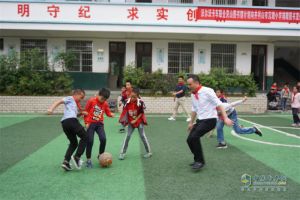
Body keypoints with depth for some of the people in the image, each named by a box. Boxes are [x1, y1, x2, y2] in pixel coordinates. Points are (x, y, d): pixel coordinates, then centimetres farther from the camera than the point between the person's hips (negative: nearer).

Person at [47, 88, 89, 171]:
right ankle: (77, 157, -8)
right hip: (71, 120, -9)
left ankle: (66, 162, 4)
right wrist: (51, 109, -16)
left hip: (64, 123, 9)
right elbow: (60, 101, -2)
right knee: (85, 137, -3)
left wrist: (81, 113, 13)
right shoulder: (70, 98, 11)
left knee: (73, 143, 14)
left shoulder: (75, 104, 34)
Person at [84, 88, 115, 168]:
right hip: (91, 123, -3)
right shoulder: (91, 101, -4)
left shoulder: (105, 104, 6)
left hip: (99, 124, 3)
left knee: (103, 139, -14)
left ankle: (100, 155, 12)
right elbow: (86, 111, 0)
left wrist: (111, 114, -8)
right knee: (90, 141, -6)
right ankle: (88, 160, 10)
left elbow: (108, 112, 16)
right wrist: (86, 122, -5)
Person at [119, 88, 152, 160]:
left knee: (142, 135, -1)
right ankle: (122, 153, 5)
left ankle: (149, 152, 13)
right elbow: (125, 111, -1)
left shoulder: (140, 102, -21)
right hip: (131, 122, 2)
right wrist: (125, 121, 2)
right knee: (127, 136, -3)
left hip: (139, 121, -2)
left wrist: (135, 120, -14)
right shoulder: (127, 102, -15)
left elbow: (141, 113, -11)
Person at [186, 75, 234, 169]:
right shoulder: (193, 94, 8)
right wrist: (191, 123, 27)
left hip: (209, 120, -8)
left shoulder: (207, 91, -15)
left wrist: (226, 118, -25)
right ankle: (198, 160, 21)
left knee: (194, 137, -23)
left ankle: (200, 161, -7)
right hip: (200, 120, 8)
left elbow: (219, 104, -16)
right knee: (189, 140, 1)